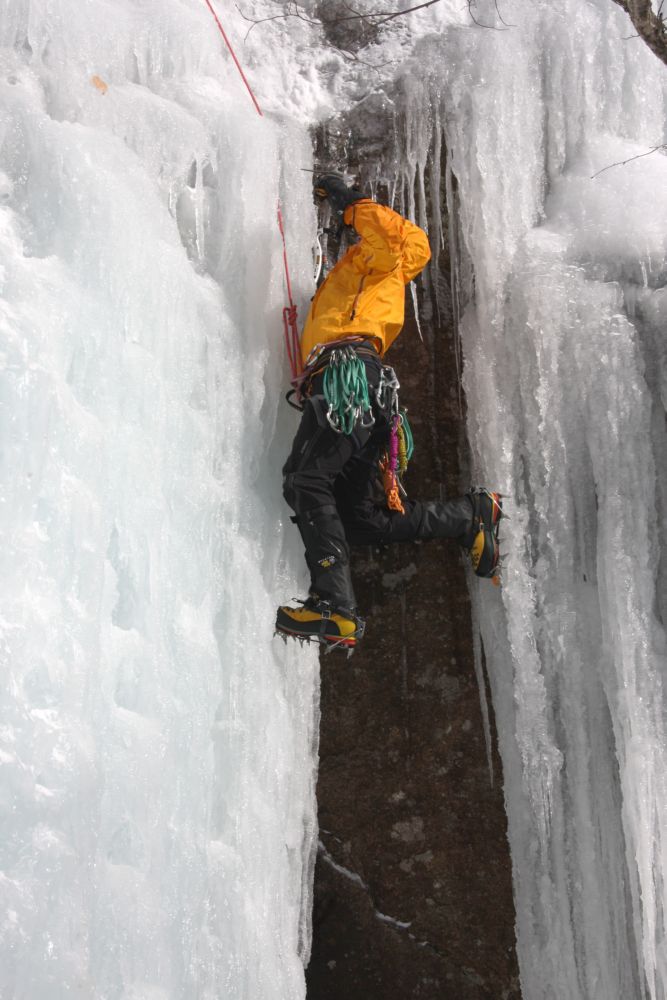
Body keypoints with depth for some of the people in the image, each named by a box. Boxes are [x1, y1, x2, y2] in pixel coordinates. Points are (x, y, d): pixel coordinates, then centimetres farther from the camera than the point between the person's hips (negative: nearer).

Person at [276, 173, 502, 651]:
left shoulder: (378, 260, 18)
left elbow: (388, 228, -7)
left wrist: (348, 200, 4)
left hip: (347, 373, -9)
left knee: (305, 481, -26)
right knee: (360, 519, 6)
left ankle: (334, 606, -39)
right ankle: (474, 514, 8)